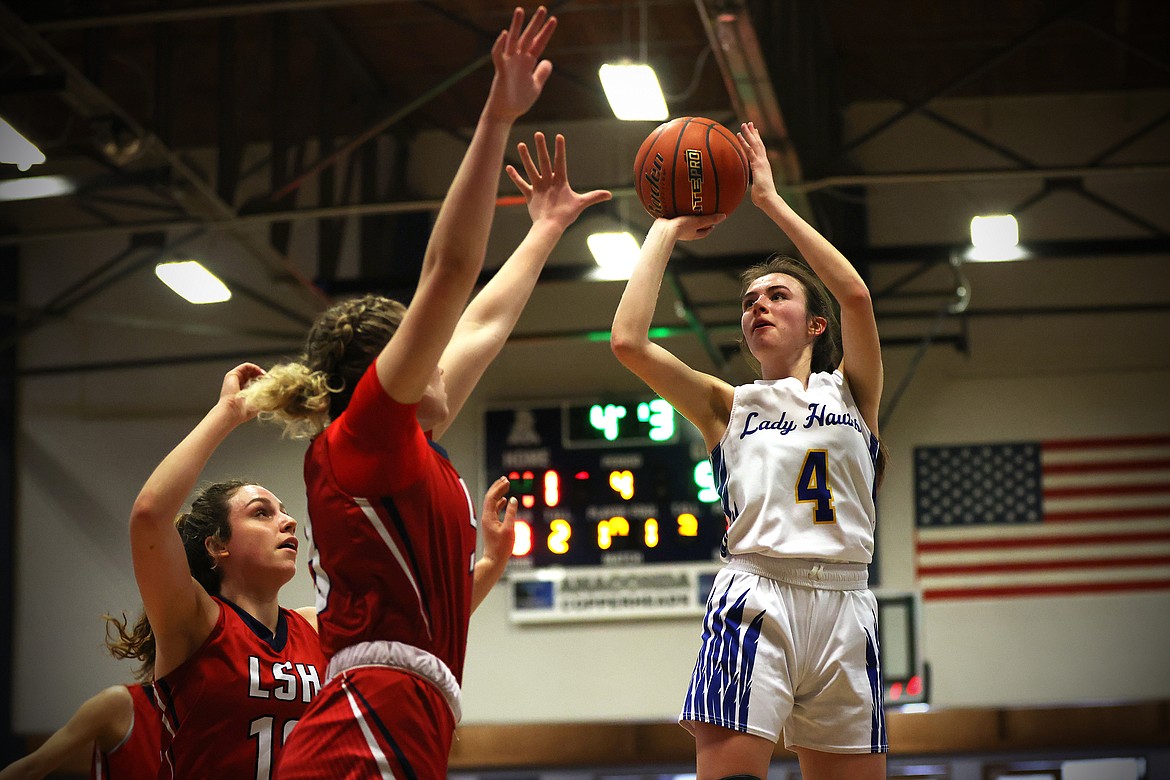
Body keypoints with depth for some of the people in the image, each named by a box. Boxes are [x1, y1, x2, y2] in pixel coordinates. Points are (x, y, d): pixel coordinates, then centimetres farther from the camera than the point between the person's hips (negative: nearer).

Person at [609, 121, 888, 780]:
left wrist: (771, 200, 2)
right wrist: (667, 230, 10)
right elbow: (628, 341, 2)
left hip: (843, 605, 1)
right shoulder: (728, 405, 16)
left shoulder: (851, 391, 15)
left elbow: (856, 296, -3)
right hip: (755, 595, -1)